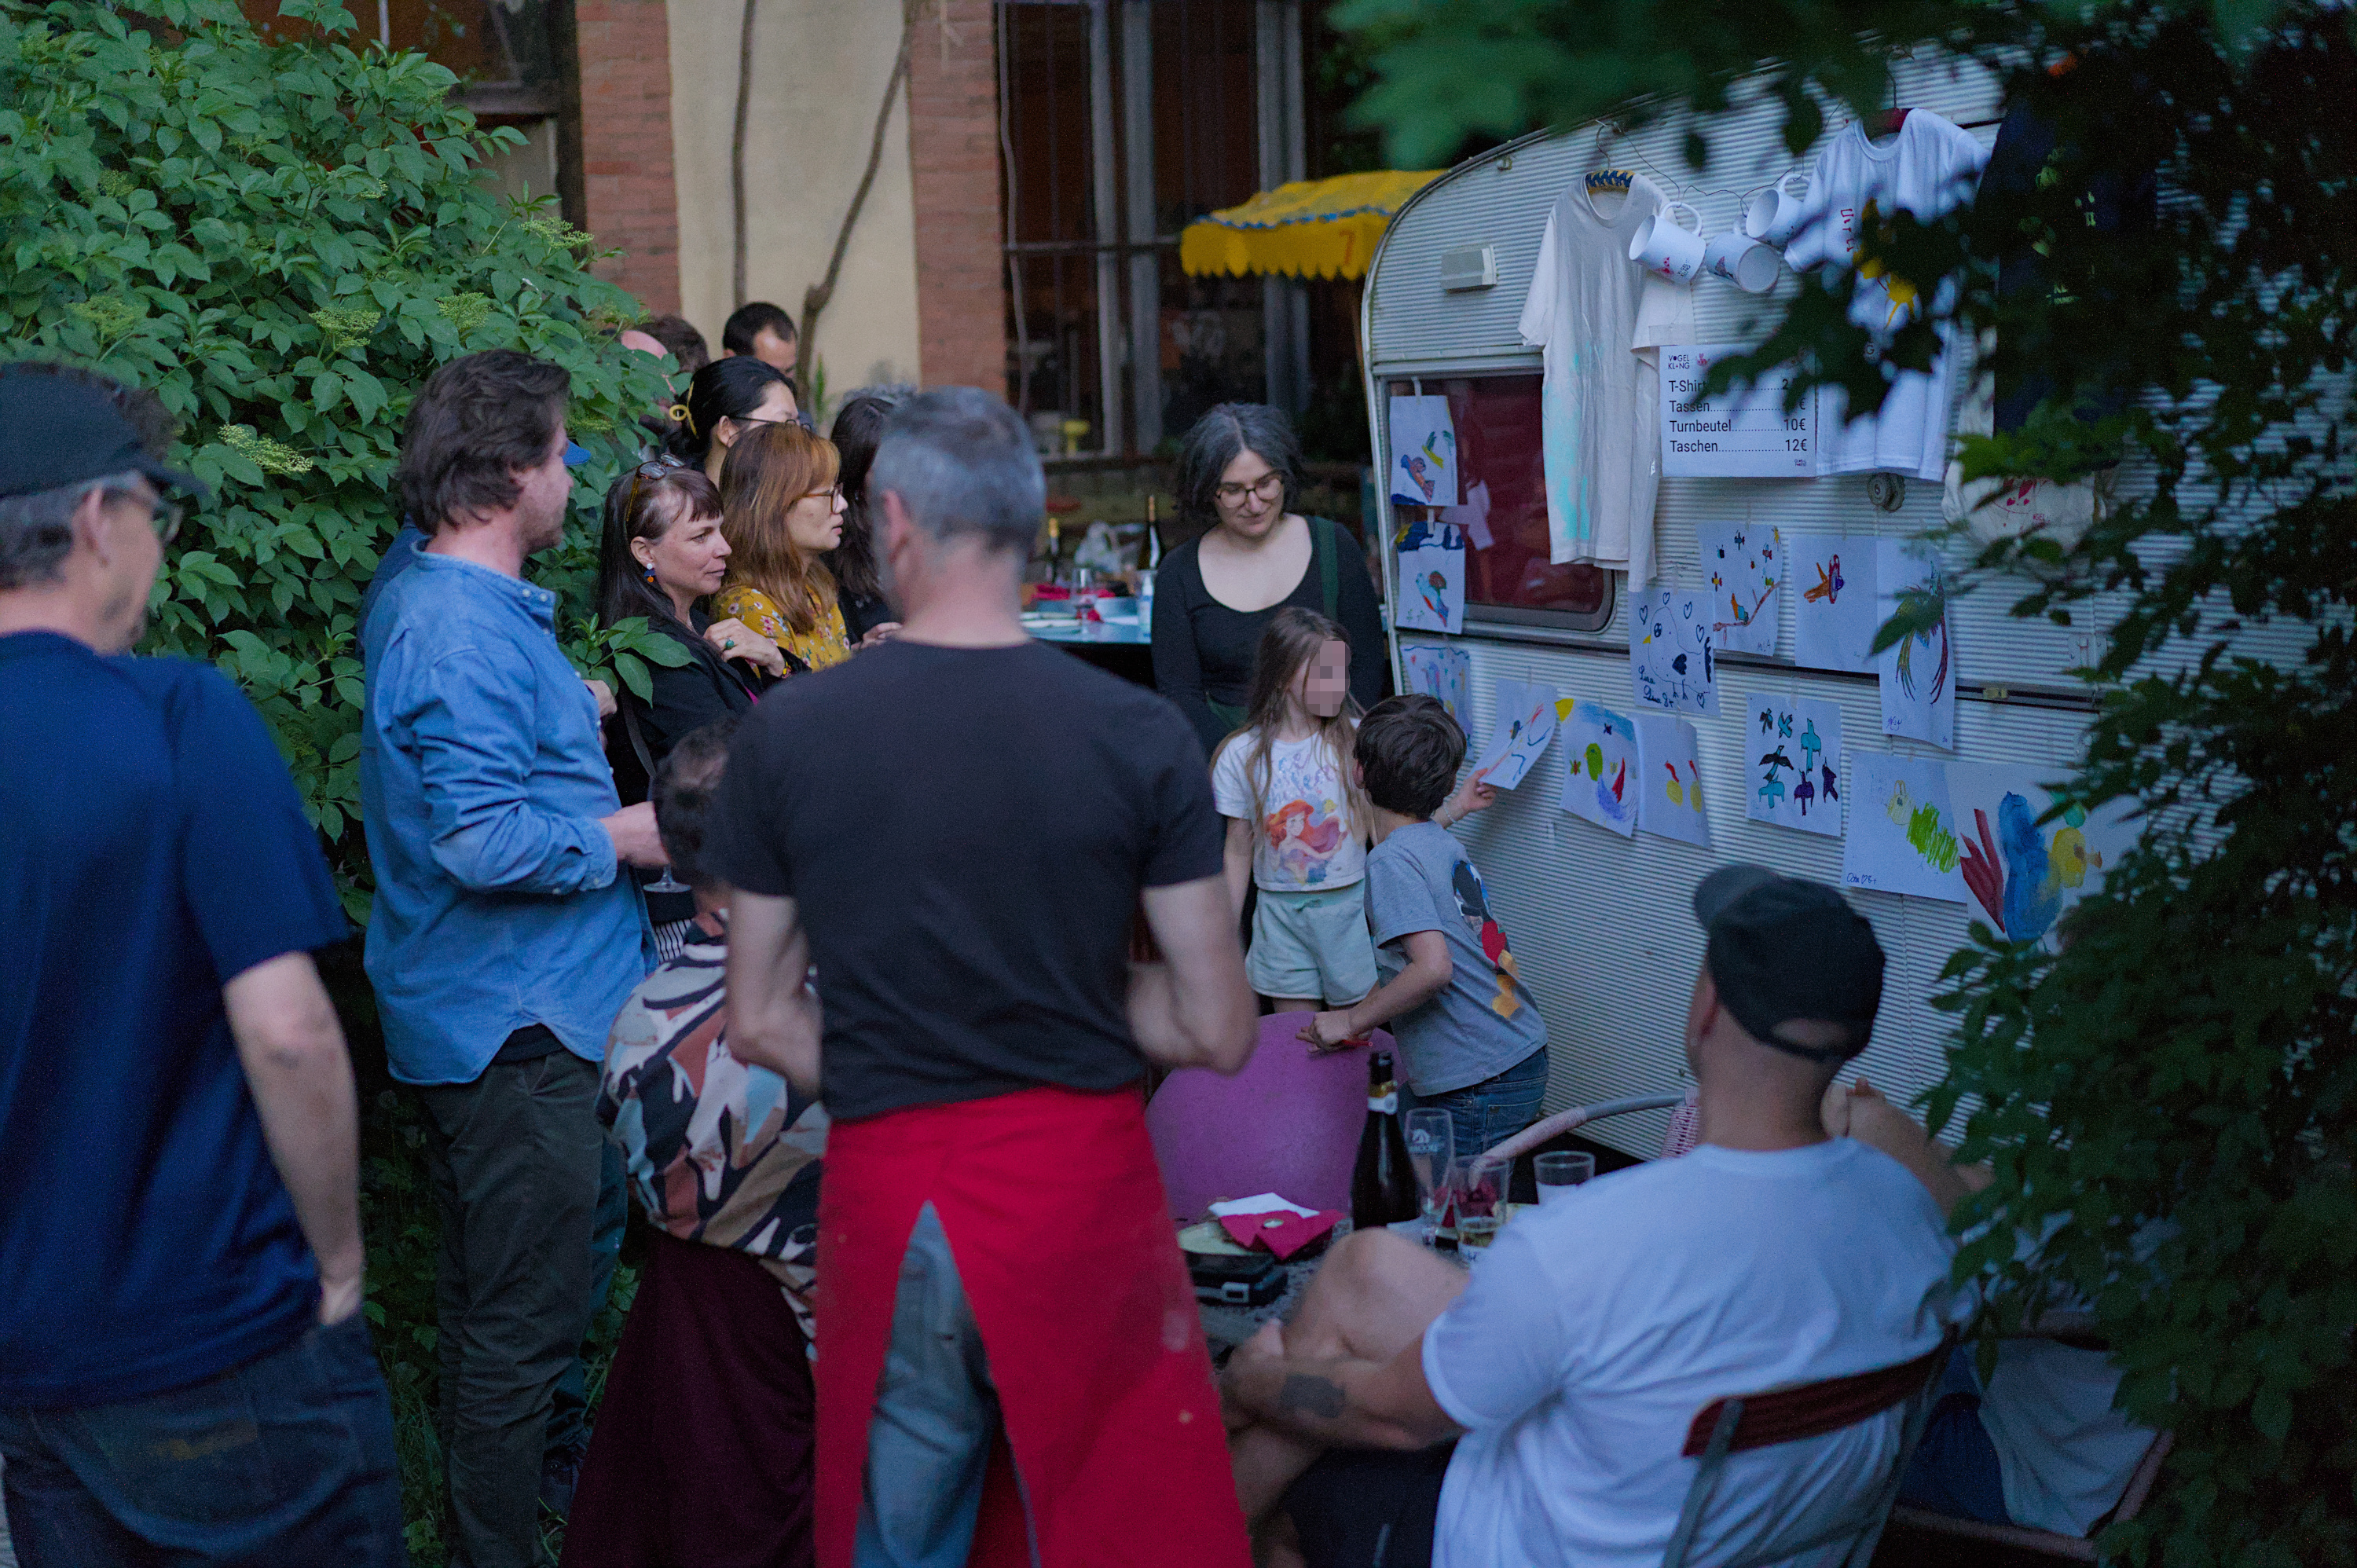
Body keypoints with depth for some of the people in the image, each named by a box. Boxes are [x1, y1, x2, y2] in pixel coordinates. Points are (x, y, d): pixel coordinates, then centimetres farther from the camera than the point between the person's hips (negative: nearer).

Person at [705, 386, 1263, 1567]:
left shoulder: (787, 731, -2)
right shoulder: (1138, 735, -6)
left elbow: (761, 1025, 3)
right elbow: (1220, 1032, -4)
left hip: (885, 1194, 1)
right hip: (1081, 1189, -1)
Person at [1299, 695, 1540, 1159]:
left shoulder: (1392, 860, -17)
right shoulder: (1442, 841, 10)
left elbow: (1433, 967, -28)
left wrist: (1351, 1021, -17)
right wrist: (1452, 811, 49)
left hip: (1478, 1086, -9)